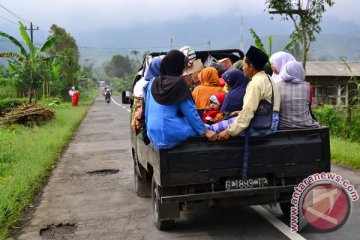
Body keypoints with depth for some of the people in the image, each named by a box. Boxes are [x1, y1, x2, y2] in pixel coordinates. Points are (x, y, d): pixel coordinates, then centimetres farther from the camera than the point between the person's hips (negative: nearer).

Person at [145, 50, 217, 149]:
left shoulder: (153, 82, 9)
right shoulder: (178, 82, -8)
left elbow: (147, 109, 15)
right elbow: (190, 111, -6)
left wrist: (149, 129, 27)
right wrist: (205, 131, -1)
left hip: (153, 134, 7)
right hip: (170, 134, -7)